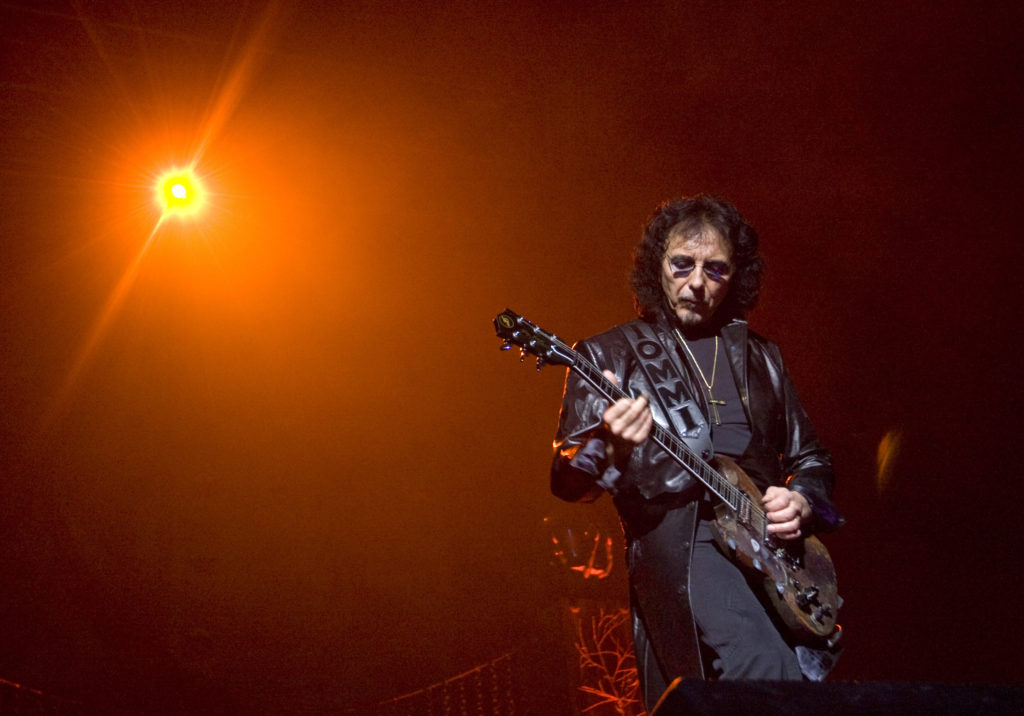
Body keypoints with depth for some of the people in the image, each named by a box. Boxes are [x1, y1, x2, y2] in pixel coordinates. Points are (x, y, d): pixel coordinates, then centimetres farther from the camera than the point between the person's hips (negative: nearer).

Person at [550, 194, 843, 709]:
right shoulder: (608, 356, 7)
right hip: (680, 547, -5)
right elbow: (567, 479, 0)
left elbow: (810, 457, 27)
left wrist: (802, 500, 4)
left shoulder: (761, 358, 21)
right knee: (780, 696, -27)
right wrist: (613, 451, -23)